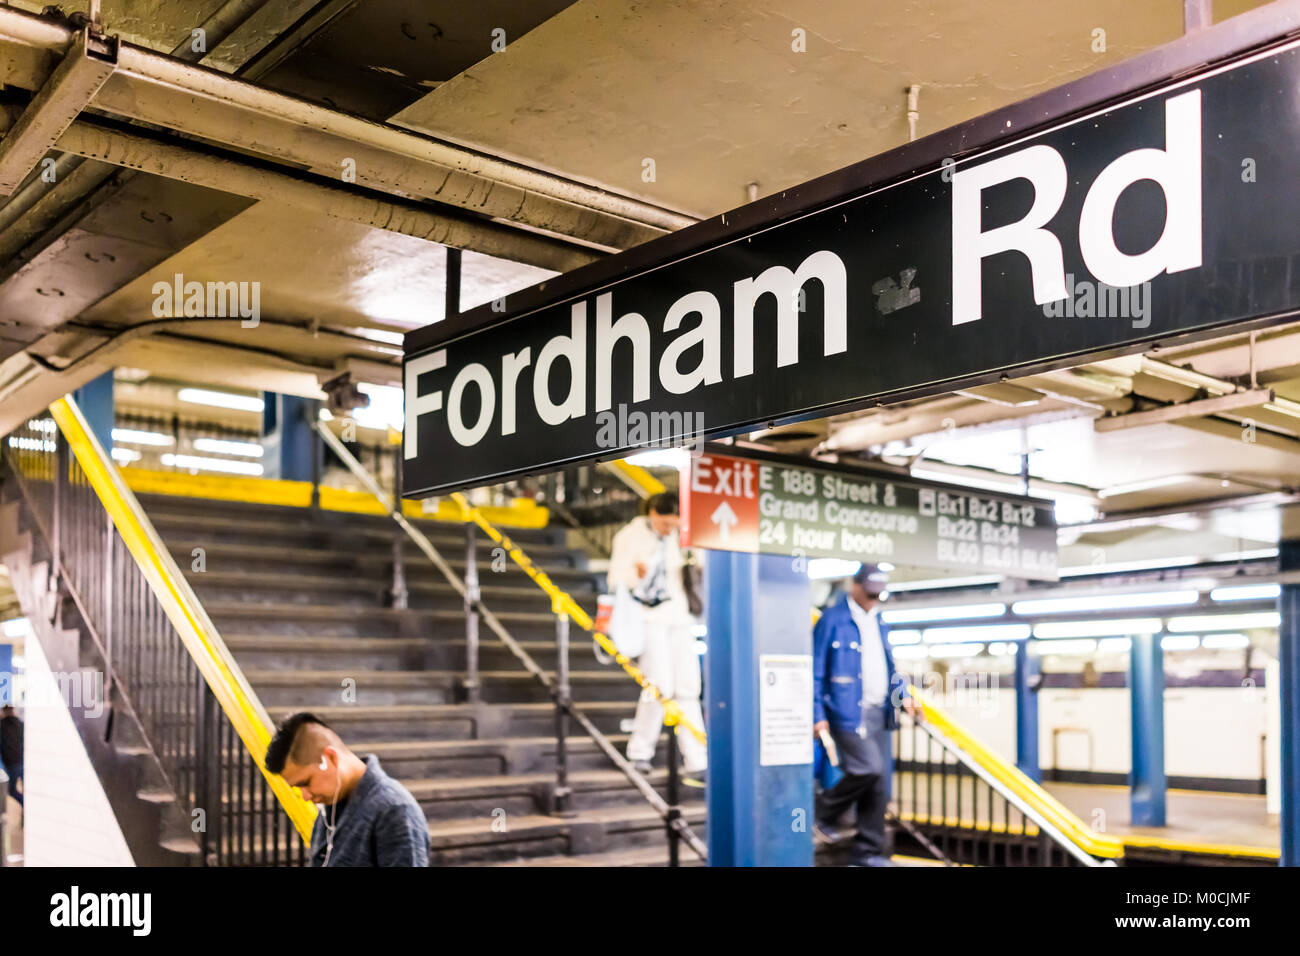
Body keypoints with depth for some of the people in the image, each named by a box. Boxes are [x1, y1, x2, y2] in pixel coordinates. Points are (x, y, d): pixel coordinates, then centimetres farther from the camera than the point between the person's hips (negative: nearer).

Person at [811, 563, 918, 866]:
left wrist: (902, 695, 10)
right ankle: (824, 815, 6)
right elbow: (816, 671, -8)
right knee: (868, 768, -19)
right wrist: (818, 715, -12)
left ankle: (867, 851, 14)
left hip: (877, 713, 7)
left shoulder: (877, 621, 16)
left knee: (878, 782, 6)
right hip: (847, 712, -7)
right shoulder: (832, 619, -7)